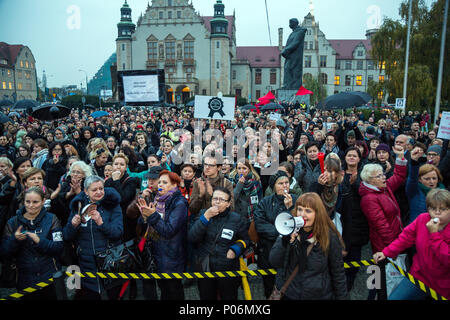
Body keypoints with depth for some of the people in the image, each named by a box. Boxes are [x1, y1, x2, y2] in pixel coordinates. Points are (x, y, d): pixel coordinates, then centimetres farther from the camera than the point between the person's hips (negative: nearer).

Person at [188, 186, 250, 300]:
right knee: (206, 297, 19)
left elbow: (245, 239, 8)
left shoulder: (235, 218, -5)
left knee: (229, 297, 15)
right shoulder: (203, 213, -3)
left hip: (228, 269, -1)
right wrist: (206, 217, -21)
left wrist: (235, 249, -11)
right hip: (204, 267, 1)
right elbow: (191, 238, -14)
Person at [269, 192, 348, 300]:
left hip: (319, 295, -1)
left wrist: (342, 297, -2)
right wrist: (285, 241, -28)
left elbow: (338, 273, -4)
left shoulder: (329, 236, -13)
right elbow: (274, 262, -14)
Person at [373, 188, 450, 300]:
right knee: (393, 298, -2)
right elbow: (405, 237, -1)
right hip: (418, 276, 3)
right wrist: (386, 252, -7)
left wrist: (434, 234, -26)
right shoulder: (423, 218, -6)